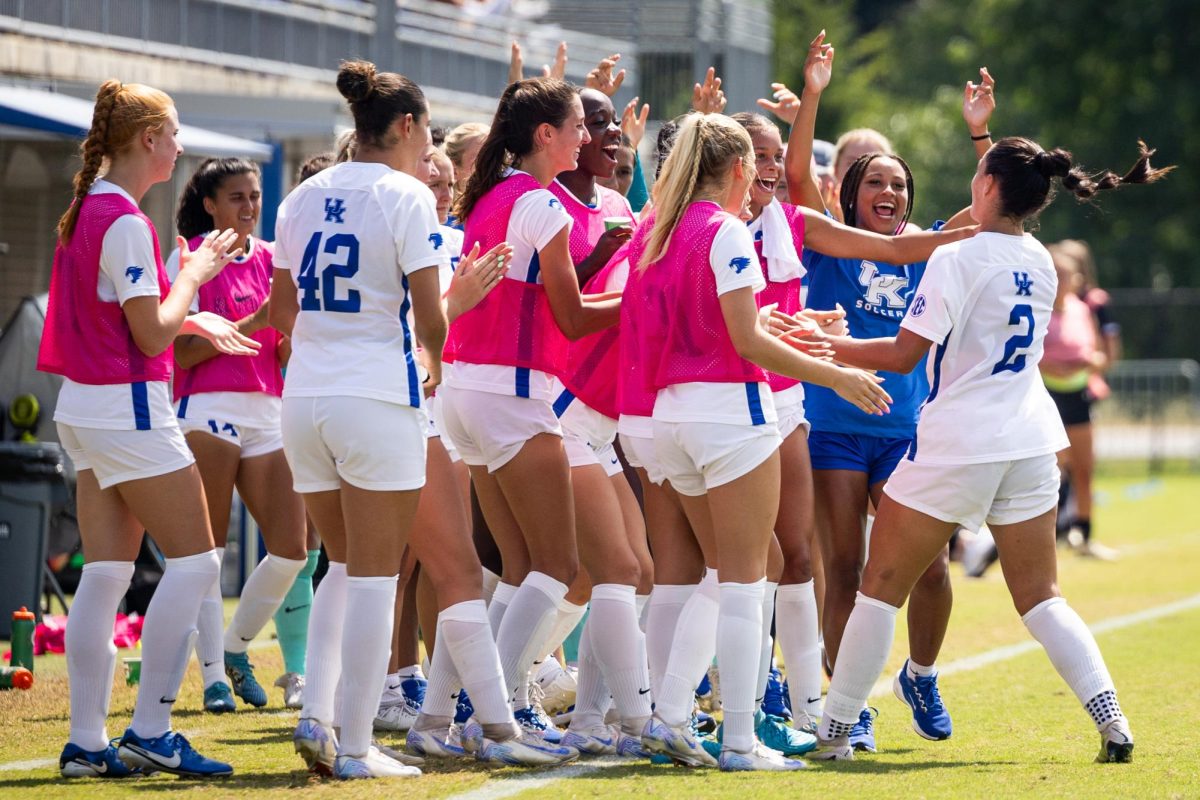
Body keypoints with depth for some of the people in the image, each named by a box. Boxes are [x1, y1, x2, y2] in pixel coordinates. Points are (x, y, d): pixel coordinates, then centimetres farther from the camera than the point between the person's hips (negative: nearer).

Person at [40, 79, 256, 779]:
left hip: (86, 407, 9)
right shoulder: (125, 221, -17)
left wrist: (193, 320, 20)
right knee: (195, 561, -4)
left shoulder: (87, 212, 12)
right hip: (130, 407, -9)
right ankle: (151, 733, -5)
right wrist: (193, 273, -4)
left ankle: (87, 742, 5)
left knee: (107, 571, 7)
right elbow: (152, 334, -17)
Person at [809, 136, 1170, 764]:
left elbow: (904, 354, -15)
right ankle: (1114, 726, -4)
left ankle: (833, 732, 7)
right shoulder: (1041, 262, 7)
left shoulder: (956, 259, -13)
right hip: (1031, 442, 6)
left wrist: (832, 346, -5)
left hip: (955, 447, -6)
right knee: (1040, 598, 10)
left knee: (882, 586, 6)